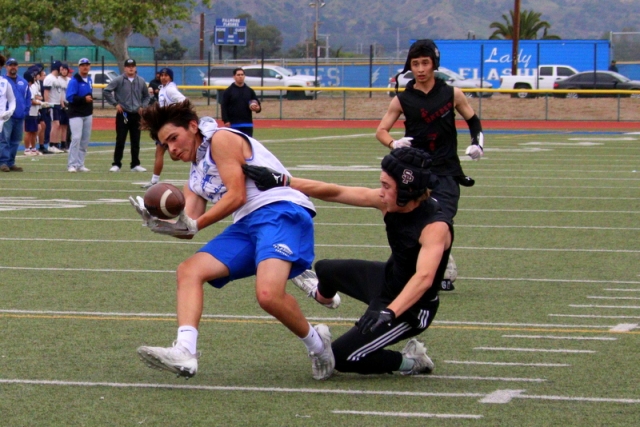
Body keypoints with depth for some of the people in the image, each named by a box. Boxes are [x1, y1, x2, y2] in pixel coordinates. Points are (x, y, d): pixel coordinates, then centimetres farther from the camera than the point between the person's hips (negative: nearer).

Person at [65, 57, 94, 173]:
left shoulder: (89, 80, 12)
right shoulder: (74, 81, -12)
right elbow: (70, 97, -19)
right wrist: (84, 99, -28)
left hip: (88, 115, 8)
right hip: (76, 114, -8)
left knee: (85, 140, 7)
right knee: (76, 138, -16)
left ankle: (80, 164, 13)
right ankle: (72, 164, -13)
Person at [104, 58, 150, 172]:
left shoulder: (141, 81, 7)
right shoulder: (118, 80, -5)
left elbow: (146, 96, 20)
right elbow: (106, 91, -6)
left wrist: (143, 106, 6)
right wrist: (115, 104, -9)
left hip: (136, 115, 4)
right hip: (123, 114, -4)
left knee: (136, 141, 7)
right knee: (120, 140, -3)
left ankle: (135, 165, 15)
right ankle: (116, 164, 2)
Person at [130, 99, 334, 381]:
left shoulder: (221, 139, 2)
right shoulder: (196, 177, 26)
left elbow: (236, 195, -8)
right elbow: (189, 226, 14)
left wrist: (193, 225, -7)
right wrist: (159, 223, -6)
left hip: (280, 211, -9)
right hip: (247, 225, 9)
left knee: (268, 294, -30)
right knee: (189, 271, -5)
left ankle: (317, 344, -2)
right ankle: (185, 352, -20)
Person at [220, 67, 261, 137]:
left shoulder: (250, 91, 12)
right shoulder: (228, 91, 1)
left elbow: (258, 105, 14)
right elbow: (223, 107, -4)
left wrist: (257, 108, -11)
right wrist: (226, 121, -14)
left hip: (247, 124, 3)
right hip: (233, 124, -3)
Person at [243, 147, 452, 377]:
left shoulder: (435, 226, -34)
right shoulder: (389, 201, -15)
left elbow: (424, 278, -47)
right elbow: (334, 192, -12)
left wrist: (389, 313, -60)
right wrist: (281, 181, -18)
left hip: (411, 308, -8)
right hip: (388, 278, 8)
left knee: (340, 357, -14)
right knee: (324, 269, 30)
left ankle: (409, 362, 5)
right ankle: (323, 294, 68)